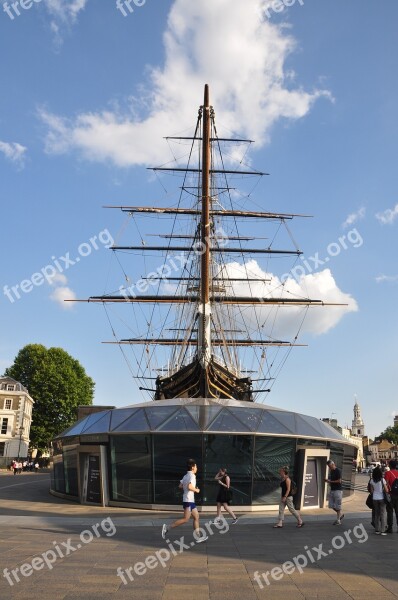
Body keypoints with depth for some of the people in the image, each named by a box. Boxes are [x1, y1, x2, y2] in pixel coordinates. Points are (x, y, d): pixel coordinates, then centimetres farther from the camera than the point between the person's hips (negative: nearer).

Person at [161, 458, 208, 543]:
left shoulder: (186, 476, 13)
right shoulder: (192, 476, -14)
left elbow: (180, 486, 14)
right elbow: (189, 487, -28)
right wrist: (196, 490, -12)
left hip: (191, 501, 10)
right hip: (188, 500, -10)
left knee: (196, 517, 11)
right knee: (186, 519, -8)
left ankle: (197, 537, 12)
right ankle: (167, 528, -5)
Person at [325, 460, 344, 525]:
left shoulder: (338, 471, -12)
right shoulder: (331, 471, 14)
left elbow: (339, 481, -17)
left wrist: (330, 481, -16)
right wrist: (328, 481, 0)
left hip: (338, 490, -8)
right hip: (332, 490, 8)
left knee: (337, 506, -2)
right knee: (331, 505, 8)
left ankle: (338, 520, 6)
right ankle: (341, 515, 26)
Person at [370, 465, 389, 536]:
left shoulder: (372, 481, 0)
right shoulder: (382, 480, -11)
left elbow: (372, 491, 5)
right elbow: (386, 490, -10)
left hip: (375, 499, 4)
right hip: (381, 498, -4)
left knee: (376, 514, 14)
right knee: (383, 514, 3)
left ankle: (377, 530, 15)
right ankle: (382, 530, 0)